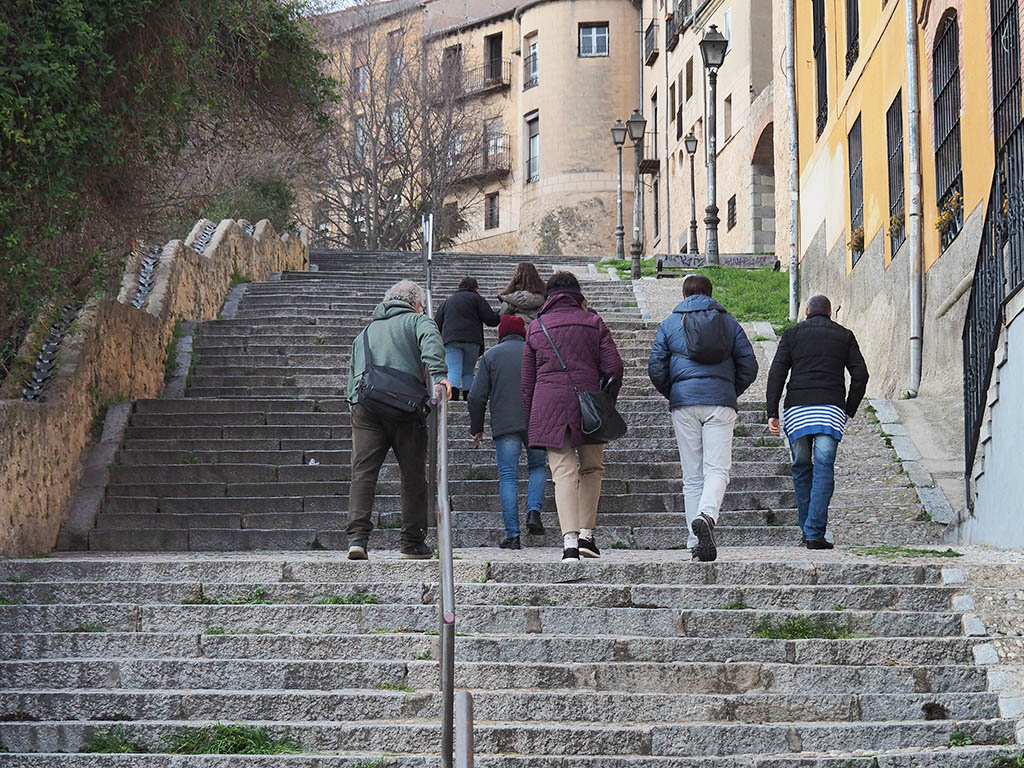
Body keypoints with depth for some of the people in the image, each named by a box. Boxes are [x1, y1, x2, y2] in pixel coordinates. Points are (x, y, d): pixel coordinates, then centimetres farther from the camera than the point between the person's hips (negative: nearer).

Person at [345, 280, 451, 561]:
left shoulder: (365, 331, 29)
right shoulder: (417, 321, 12)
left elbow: (352, 373, 27)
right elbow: (431, 343, -11)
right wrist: (439, 375, -24)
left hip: (364, 405, 4)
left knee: (362, 472, -3)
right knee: (413, 475, 4)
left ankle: (357, 537, -17)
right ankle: (413, 543, 7)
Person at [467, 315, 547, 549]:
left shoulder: (490, 356, 5)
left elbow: (477, 396, 2)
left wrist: (476, 427, 12)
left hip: (504, 425, -1)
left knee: (508, 477, 1)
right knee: (538, 467, 20)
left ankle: (512, 535, -4)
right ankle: (534, 511, -4)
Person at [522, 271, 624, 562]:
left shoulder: (536, 327, 10)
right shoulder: (593, 323, 6)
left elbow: (527, 380, 11)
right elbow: (614, 368, -1)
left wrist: (529, 423, 15)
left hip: (548, 406, 1)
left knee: (563, 472, -4)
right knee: (592, 468, 16)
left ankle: (569, 540, -17)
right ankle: (586, 535, 11)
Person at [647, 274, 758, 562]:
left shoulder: (669, 324, 9)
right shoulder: (729, 322, 11)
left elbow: (656, 368, 3)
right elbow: (749, 366, 6)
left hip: (684, 404, 1)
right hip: (721, 403, 0)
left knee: (692, 475, 5)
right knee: (717, 468, -4)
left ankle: (696, 542, 0)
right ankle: (706, 515, -33)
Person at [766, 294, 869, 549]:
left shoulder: (793, 333, 12)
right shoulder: (844, 335, 14)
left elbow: (777, 372, 2)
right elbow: (860, 374, 6)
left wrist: (772, 413, 1)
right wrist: (850, 410, 15)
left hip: (797, 408, 1)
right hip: (831, 409, -1)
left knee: (801, 469, 12)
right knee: (823, 470, -5)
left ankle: (807, 530, 15)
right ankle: (815, 533, -15)